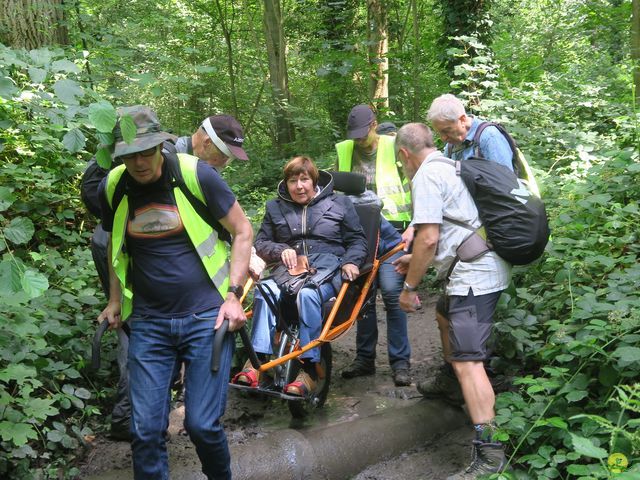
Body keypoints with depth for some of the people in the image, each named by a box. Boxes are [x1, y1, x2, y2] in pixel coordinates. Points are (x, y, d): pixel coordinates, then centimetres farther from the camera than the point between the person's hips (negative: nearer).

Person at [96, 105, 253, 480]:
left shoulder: (197, 175, -9)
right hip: (148, 322, 3)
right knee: (146, 431, 2)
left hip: (206, 316, -3)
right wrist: (115, 300, 14)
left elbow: (242, 231, -1)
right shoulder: (113, 188, 1)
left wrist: (233, 294, -8)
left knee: (202, 425, -2)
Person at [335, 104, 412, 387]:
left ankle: (400, 361, 0)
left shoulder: (394, 148, -3)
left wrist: (413, 226, -12)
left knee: (391, 293, -12)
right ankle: (365, 358, 18)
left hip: (390, 231, -4)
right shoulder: (344, 151, 10)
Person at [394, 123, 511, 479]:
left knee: (467, 361, -15)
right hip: (487, 266, 11)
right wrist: (417, 260, 32)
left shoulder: (426, 175, -11)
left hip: (474, 275, -11)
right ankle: (456, 387, 50)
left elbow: (428, 238, -19)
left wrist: (409, 286, -10)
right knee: (446, 316, 33)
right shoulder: (450, 167, 19)